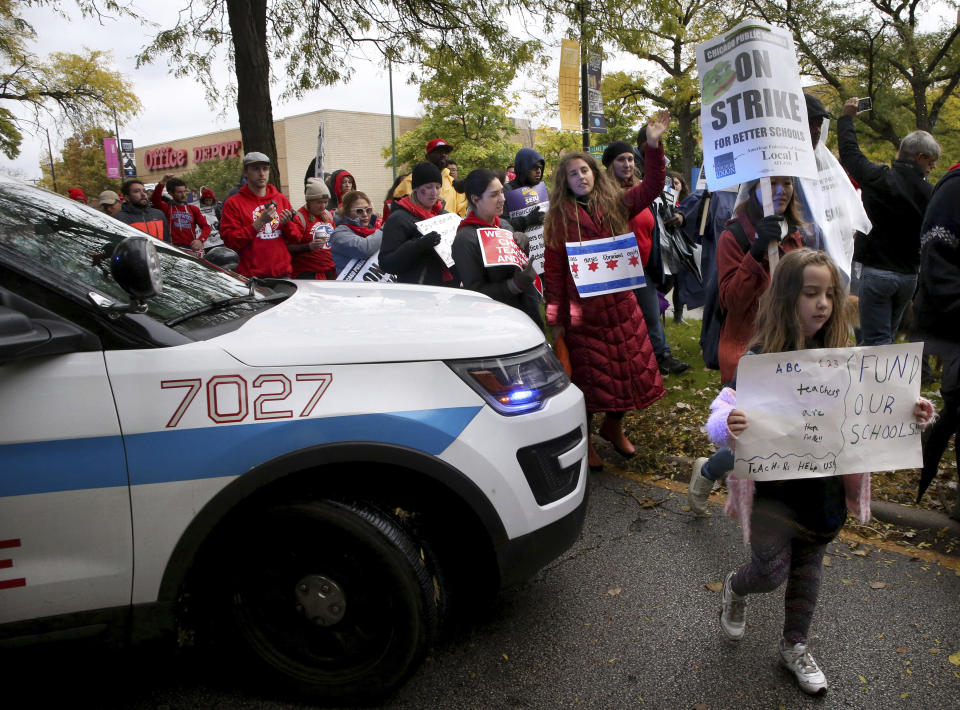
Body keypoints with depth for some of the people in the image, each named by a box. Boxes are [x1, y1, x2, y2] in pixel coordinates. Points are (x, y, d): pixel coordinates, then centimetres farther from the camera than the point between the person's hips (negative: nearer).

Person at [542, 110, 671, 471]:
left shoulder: (616, 205, 6)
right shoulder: (560, 217, -1)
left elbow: (652, 186, 0)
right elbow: (553, 269, -3)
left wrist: (653, 146, -13)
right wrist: (556, 317, -6)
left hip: (621, 304, 3)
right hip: (583, 308, -3)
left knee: (631, 367, 9)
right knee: (588, 373, 5)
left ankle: (613, 426, 33)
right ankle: (584, 439, 23)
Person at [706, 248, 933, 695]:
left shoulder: (838, 358, -5)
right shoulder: (759, 358, -19)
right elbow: (719, 418, -23)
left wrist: (912, 415, -16)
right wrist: (727, 426, -45)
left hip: (824, 487, 5)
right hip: (772, 488, -4)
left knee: (808, 566, 19)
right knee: (772, 570, 4)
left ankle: (795, 647, 42)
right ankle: (734, 589, 40)